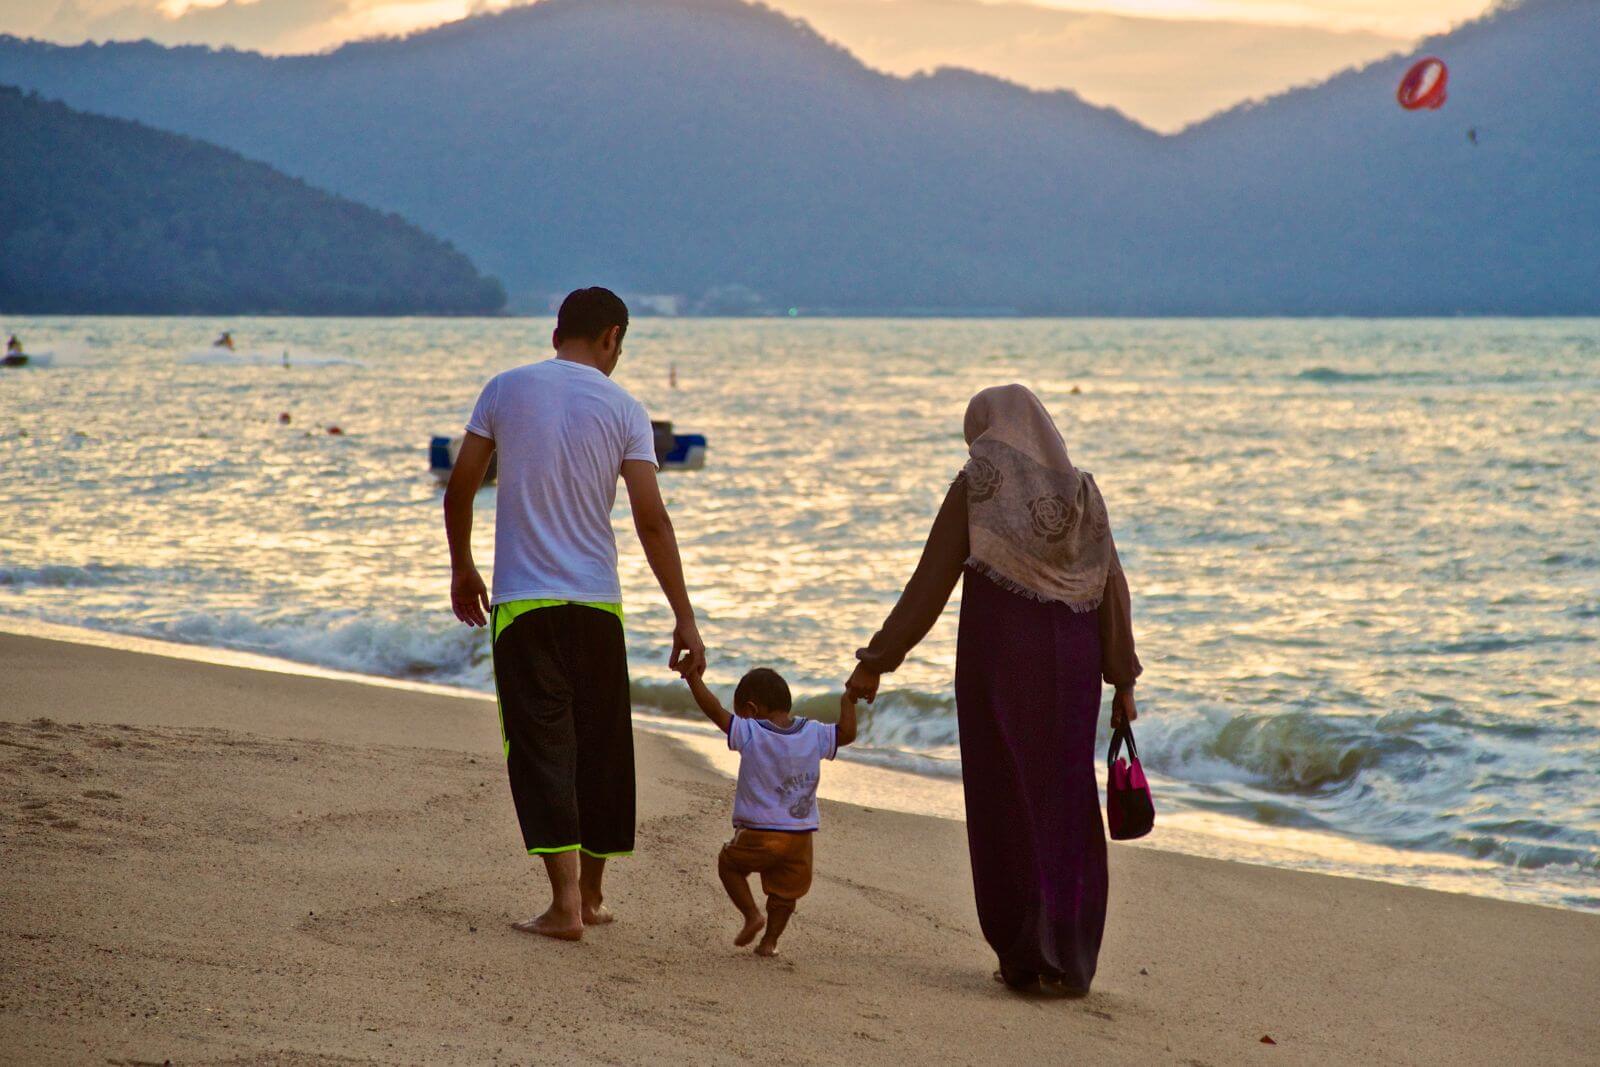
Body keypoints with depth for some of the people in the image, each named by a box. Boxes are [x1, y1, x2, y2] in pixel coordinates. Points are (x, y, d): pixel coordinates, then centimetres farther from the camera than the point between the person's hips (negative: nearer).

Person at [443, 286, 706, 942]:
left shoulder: (507, 390, 1)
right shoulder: (623, 410, -1)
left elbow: (460, 489, 4)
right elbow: (651, 521, -7)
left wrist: (462, 569, 20)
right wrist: (684, 618, -4)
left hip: (522, 600, -1)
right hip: (596, 602, 1)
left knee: (541, 745, -2)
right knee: (602, 746, 14)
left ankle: (566, 900, -13)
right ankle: (592, 894, 24)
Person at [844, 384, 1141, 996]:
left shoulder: (977, 485, -4)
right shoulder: (1082, 490, 6)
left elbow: (930, 583, -7)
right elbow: (1111, 591, 3)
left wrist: (876, 662, -1)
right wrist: (1123, 681, 7)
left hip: (998, 660, -3)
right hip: (1070, 666, 3)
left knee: (1007, 807, 5)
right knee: (1066, 807, 10)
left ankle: (1025, 959, 4)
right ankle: (1070, 962, 8)